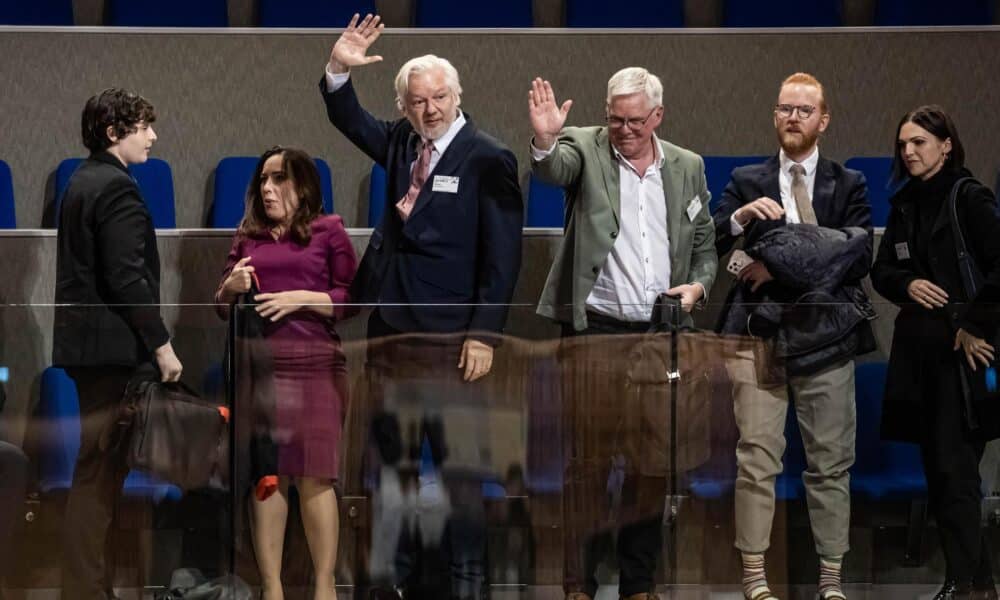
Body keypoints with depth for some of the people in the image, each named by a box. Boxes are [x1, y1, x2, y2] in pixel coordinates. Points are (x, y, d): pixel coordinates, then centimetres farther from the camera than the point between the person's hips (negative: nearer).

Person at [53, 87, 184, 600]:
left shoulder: (82, 182, 15)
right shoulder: (117, 188, -14)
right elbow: (127, 278, -20)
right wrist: (161, 344, -15)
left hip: (83, 341, 10)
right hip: (112, 345, -10)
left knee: (98, 468, 12)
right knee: (99, 469, -7)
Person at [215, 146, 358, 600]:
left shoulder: (328, 231, 5)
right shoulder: (248, 236, 16)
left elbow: (353, 301, 0)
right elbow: (221, 308, 19)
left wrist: (301, 298, -11)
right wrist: (231, 287, -2)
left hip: (314, 365, -3)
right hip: (256, 364, 3)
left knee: (314, 476, -4)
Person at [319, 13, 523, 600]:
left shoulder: (488, 159, -8)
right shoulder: (400, 142, 10)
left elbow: (503, 255, -10)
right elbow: (348, 118, 21)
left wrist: (484, 334, -15)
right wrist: (340, 69, -1)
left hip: (447, 334, -6)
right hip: (389, 326, 6)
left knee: (458, 460, -2)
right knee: (391, 453, 11)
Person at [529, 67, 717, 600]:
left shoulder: (687, 167, 10)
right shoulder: (585, 148, 0)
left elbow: (704, 246, 17)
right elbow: (554, 170, -23)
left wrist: (697, 286, -2)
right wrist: (545, 140, -44)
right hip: (595, 331, -3)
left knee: (651, 465, 7)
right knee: (589, 461, -5)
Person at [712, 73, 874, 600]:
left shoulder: (848, 184, 10)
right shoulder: (746, 182, 11)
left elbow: (859, 255, -3)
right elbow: (709, 246, 1)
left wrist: (782, 266, -8)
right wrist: (740, 217, -19)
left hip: (824, 335, 1)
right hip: (760, 333, 0)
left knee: (831, 462, 2)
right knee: (756, 459, -5)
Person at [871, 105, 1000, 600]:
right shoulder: (905, 204, 12)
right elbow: (881, 270, 14)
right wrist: (907, 284, -7)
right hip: (918, 349, 7)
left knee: (953, 468, -9)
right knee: (938, 467, 9)